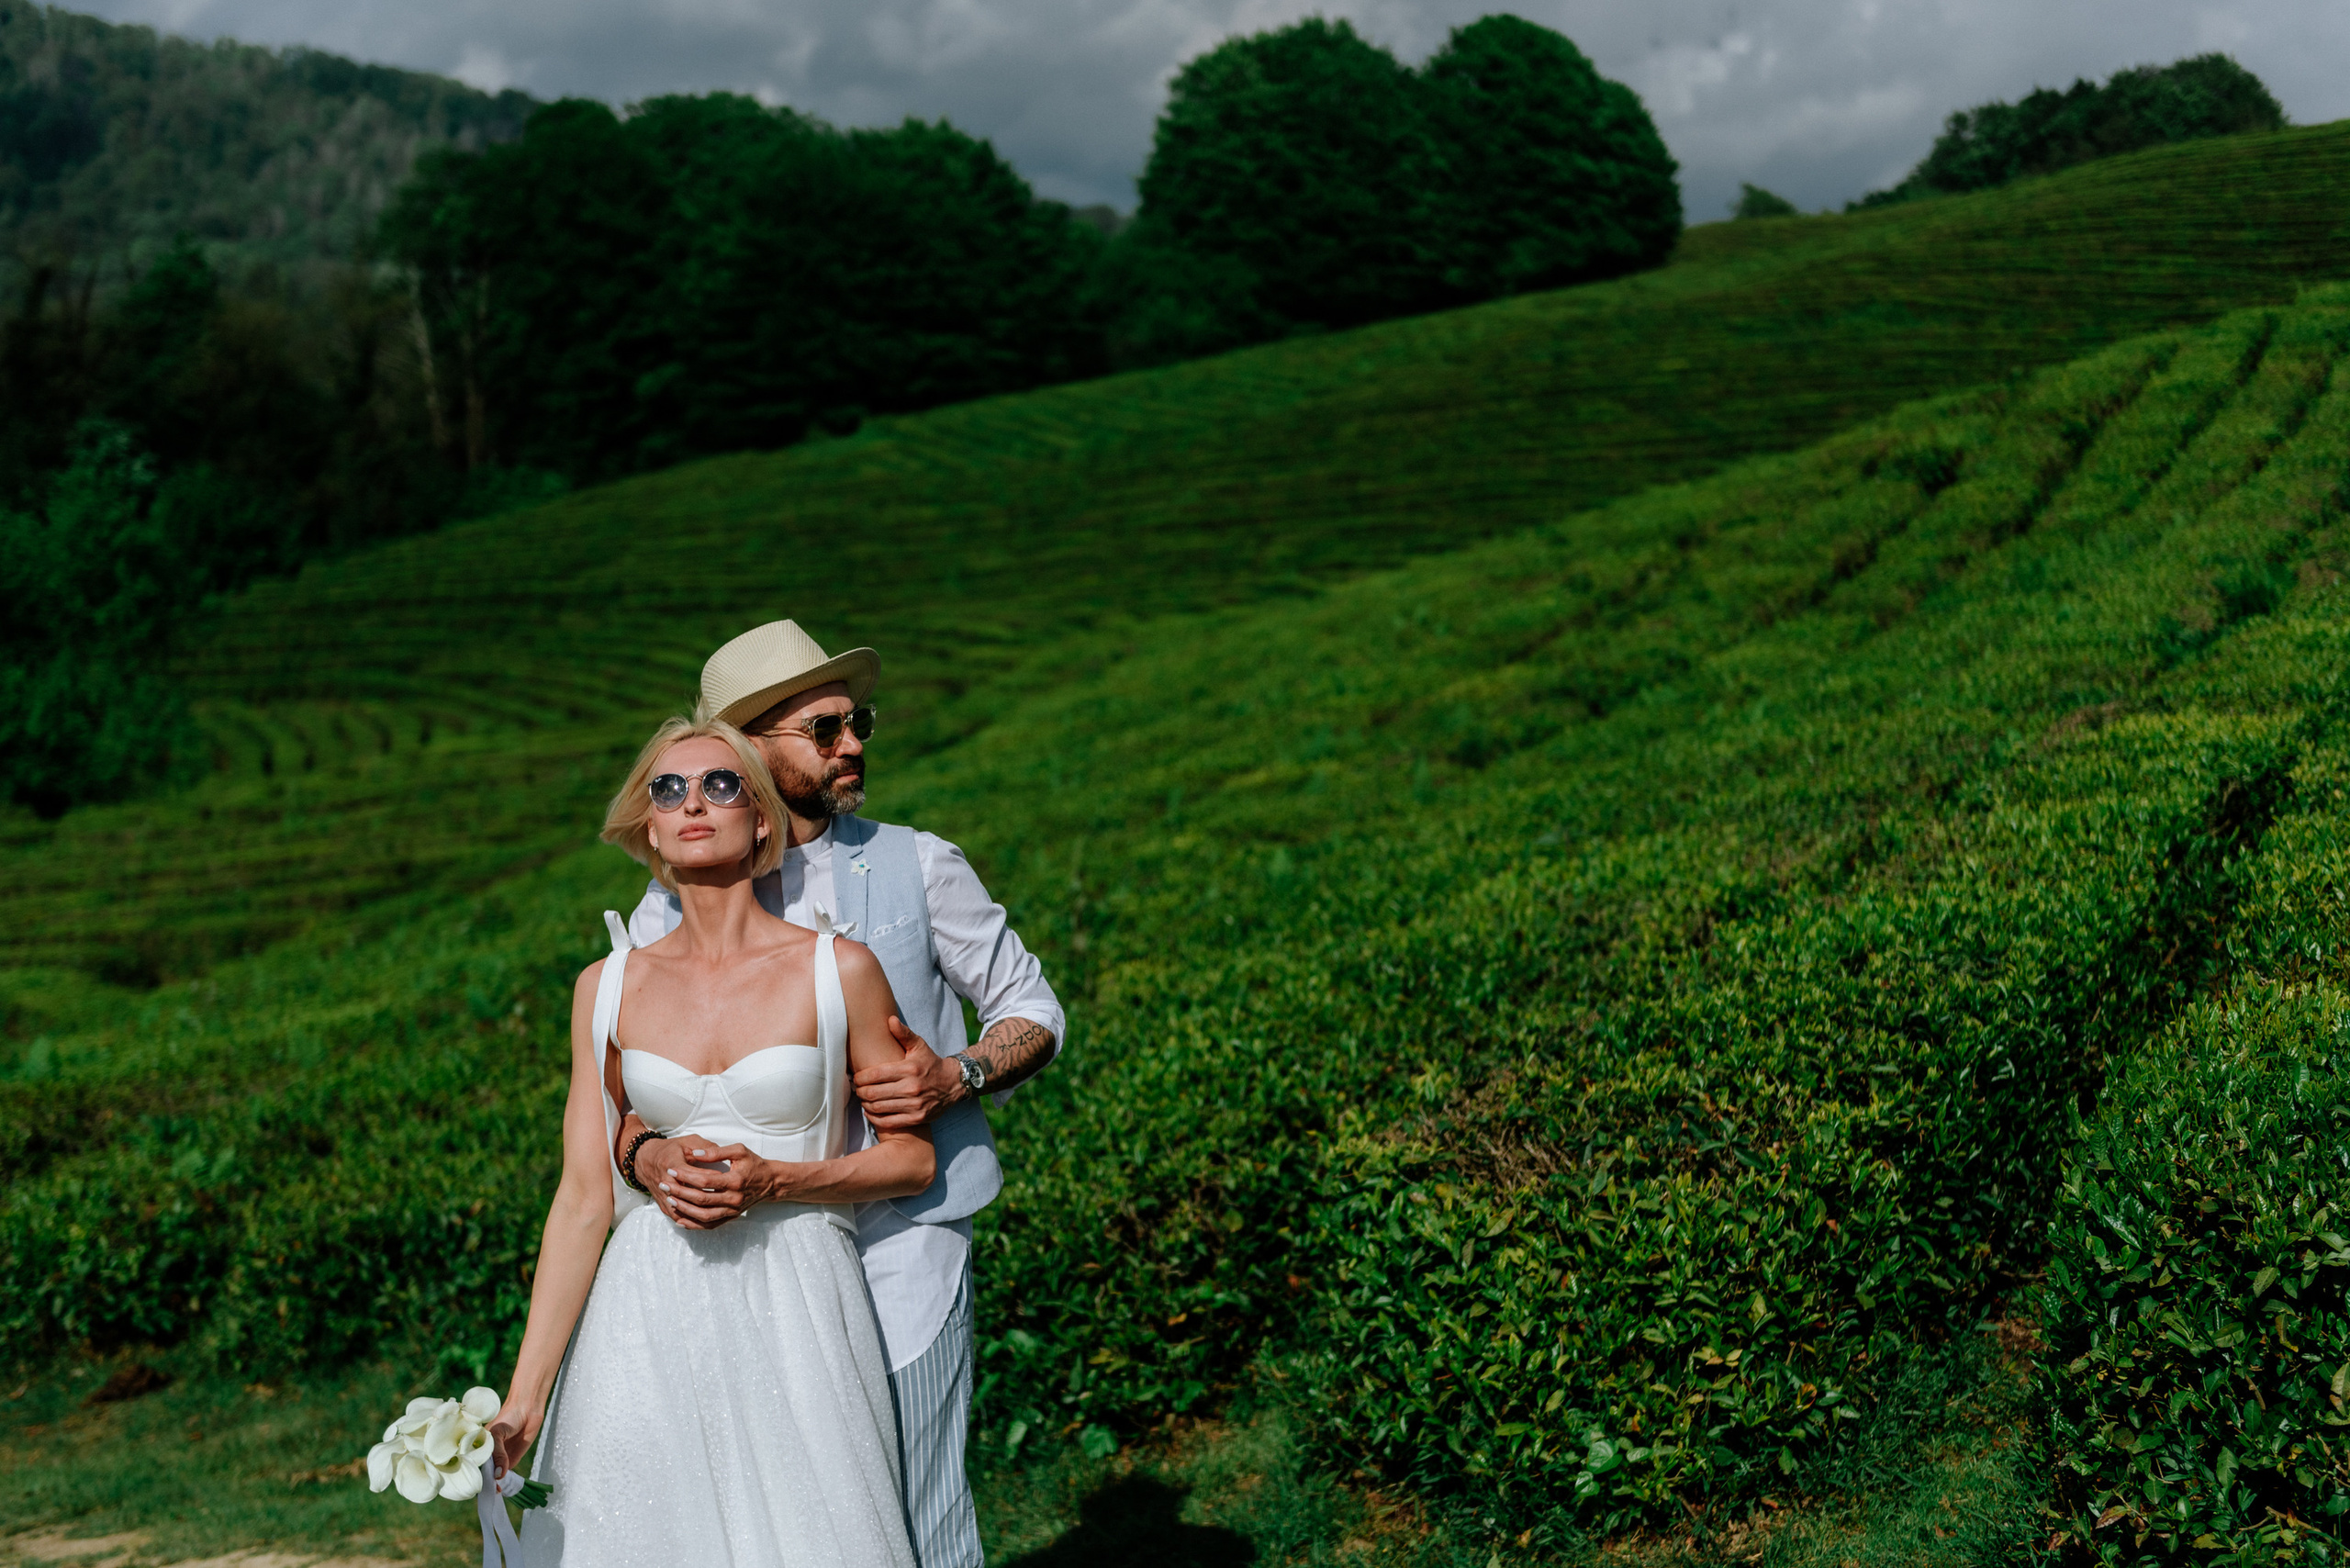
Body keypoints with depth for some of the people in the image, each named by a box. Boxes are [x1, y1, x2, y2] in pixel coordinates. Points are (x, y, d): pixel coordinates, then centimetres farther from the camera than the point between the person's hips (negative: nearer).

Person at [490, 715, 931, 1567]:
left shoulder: (839, 970, -2)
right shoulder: (609, 987, 5)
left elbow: (913, 1157, 3)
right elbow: (583, 1199, 4)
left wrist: (775, 1179, -13)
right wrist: (523, 1397, -1)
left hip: (795, 1312, -2)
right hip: (648, 1317, 2)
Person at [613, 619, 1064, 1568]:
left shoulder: (920, 869, 3)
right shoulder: (673, 907, 5)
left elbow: (1033, 1009, 9)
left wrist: (958, 1076, -12)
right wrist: (651, 1157, -20)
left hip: (901, 1246, -1)